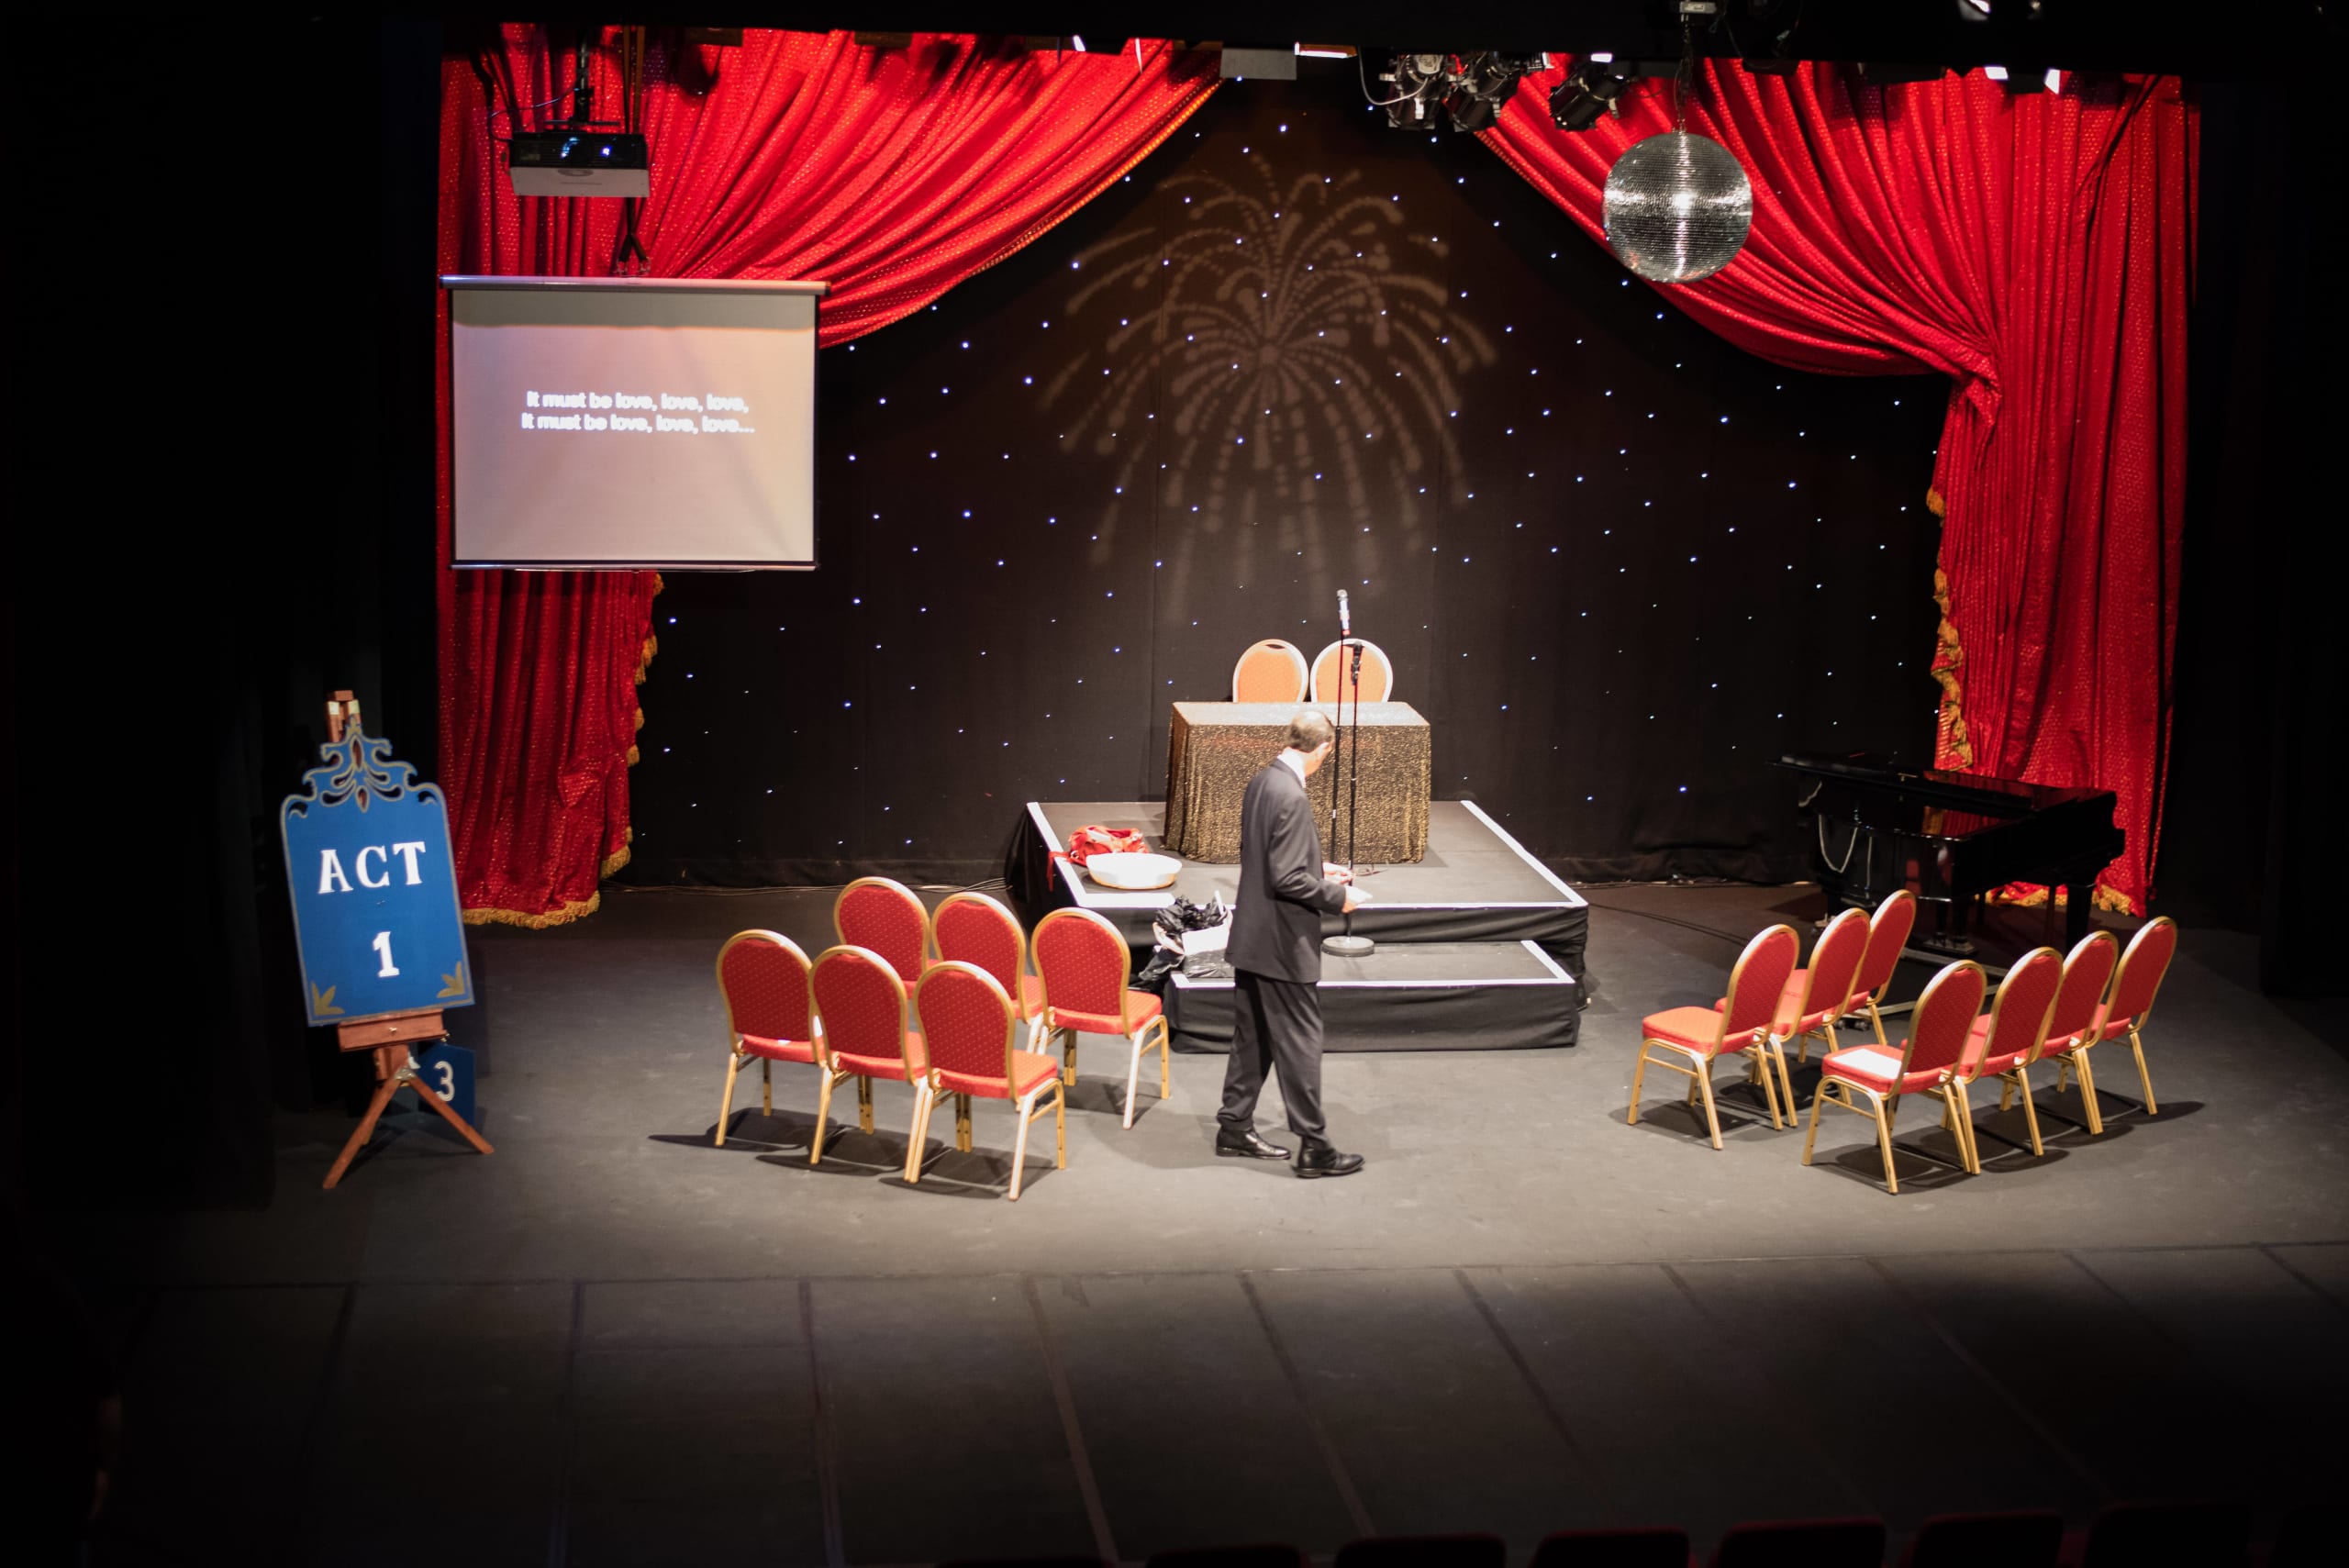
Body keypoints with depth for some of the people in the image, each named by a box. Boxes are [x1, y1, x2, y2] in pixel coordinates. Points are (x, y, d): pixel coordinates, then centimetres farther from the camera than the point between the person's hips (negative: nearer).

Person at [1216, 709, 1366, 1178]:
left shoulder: (1261, 780, 5)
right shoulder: (1291, 796, -23)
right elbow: (1288, 880, -24)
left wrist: (1315, 867, 18)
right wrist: (1336, 896, -10)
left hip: (1250, 936, 9)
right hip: (1283, 944, -9)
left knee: (1253, 1037, 18)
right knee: (1300, 1042, 0)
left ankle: (1234, 1129, 26)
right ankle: (1313, 1147, 8)